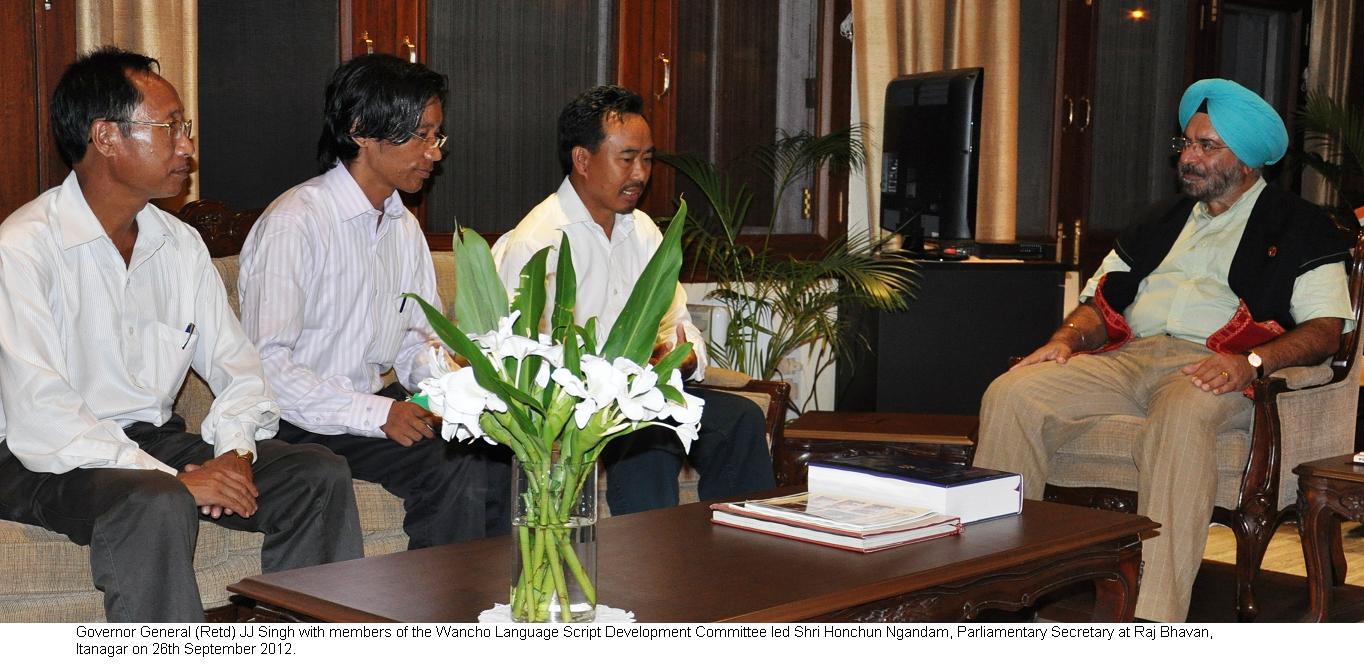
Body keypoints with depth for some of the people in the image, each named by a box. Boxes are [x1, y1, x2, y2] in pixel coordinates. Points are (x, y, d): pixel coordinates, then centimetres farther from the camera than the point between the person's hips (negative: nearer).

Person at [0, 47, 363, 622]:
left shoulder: (180, 244, 8)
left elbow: (238, 368, 10)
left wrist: (236, 450, -12)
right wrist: (176, 479, -26)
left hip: (155, 441, 7)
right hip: (50, 464, -7)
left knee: (319, 474, -9)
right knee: (157, 505, -37)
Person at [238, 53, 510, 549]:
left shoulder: (405, 228, 12)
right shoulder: (293, 223, -15)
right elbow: (267, 364, -20)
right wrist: (378, 415, -24)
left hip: (376, 402, 8)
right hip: (301, 422, -7)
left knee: (500, 451, -14)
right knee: (450, 466, -26)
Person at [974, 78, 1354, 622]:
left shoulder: (1299, 226, 13)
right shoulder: (1163, 222, 31)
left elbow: (1325, 328, 0)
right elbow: (1102, 301, 25)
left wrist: (1251, 362, -19)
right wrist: (1068, 339, 2)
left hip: (1212, 369, -5)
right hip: (1126, 357, 5)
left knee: (1180, 415, -42)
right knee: (1010, 394, -21)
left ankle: (1157, 622, -44)